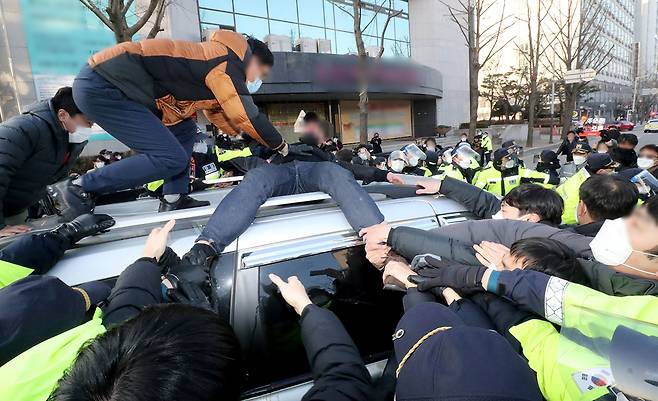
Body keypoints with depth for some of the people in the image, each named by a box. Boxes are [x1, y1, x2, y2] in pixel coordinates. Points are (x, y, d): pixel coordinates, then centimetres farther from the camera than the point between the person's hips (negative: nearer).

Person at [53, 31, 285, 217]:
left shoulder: (214, 62, 20)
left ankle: (173, 201, 11)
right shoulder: (228, 63, -9)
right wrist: (280, 145, 2)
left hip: (111, 84, 11)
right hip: (100, 87, -11)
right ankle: (79, 189, -2)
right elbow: (248, 117, -13)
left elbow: (220, 115, 26)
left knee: (184, 131, 14)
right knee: (172, 159, -13)